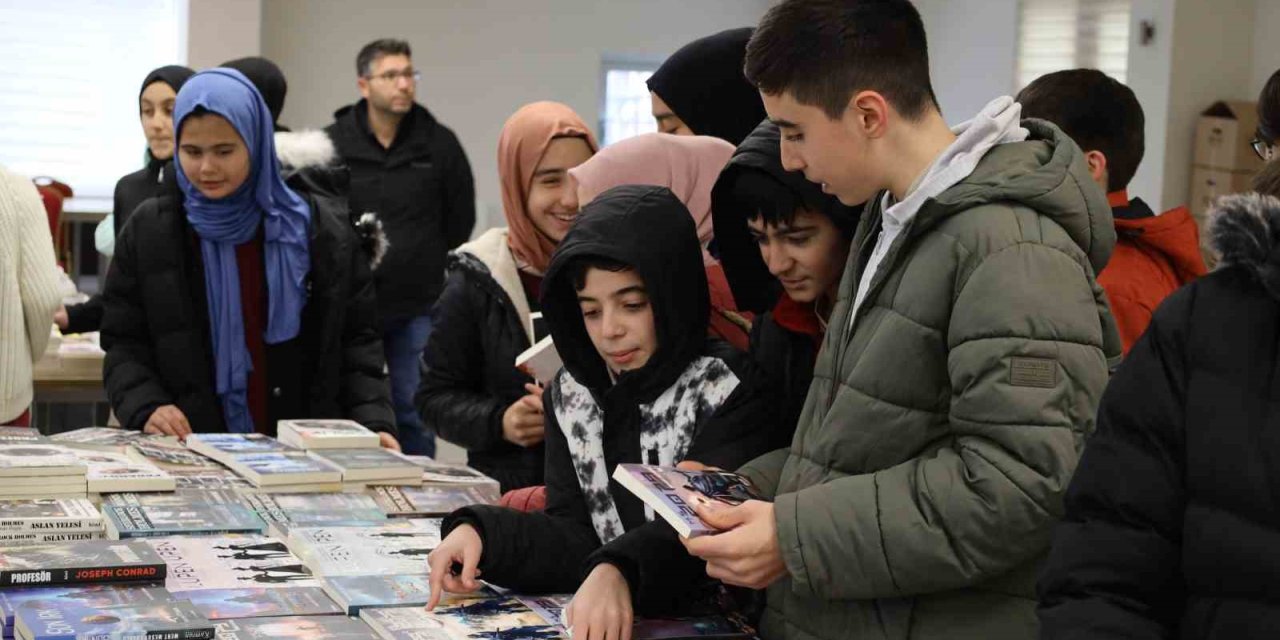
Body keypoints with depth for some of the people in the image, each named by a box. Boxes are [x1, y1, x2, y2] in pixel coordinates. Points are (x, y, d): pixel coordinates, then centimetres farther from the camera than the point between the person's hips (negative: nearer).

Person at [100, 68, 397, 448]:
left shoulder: (321, 229, 6)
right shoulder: (149, 233, 7)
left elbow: (357, 340, 9)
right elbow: (124, 346, 8)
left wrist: (375, 424, -5)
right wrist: (147, 409, -11)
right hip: (191, 454, 0)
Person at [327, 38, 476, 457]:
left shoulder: (440, 144, 1)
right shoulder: (332, 144, -2)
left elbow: (460, 222, 9)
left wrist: (430, 271, 9)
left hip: (418, 307, 0)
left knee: (414, 411, 4)